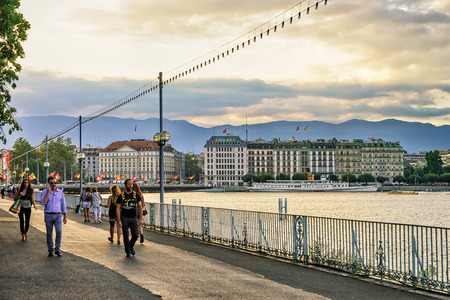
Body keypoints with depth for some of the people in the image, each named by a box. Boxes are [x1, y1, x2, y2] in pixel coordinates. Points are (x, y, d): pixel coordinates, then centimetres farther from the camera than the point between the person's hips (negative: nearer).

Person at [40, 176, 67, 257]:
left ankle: (57, 249, -4)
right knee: (49, 234, 4)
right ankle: (50, 250, 16)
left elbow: (63, 205, 12)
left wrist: (65, 216, 8)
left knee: (59, 231, -15)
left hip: (58, 215, 1)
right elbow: (43, 202, -16)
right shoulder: (44, 192, 0)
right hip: (48, 215, -1)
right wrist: (48, 192, -18)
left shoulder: (60, 192, 7)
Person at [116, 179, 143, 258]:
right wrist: (119, 220, -10)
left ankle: (131, 246, 23)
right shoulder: (121, 196, -3)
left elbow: (140, 207, 4)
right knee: (126, 236, 0)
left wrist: (140, 218, -3)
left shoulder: (136, 195, 2)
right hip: (124, 218, -1)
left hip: (133, 218, 1)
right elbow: (118, 209, -3)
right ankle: (128, 252, 13)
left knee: (135, 235, -6)